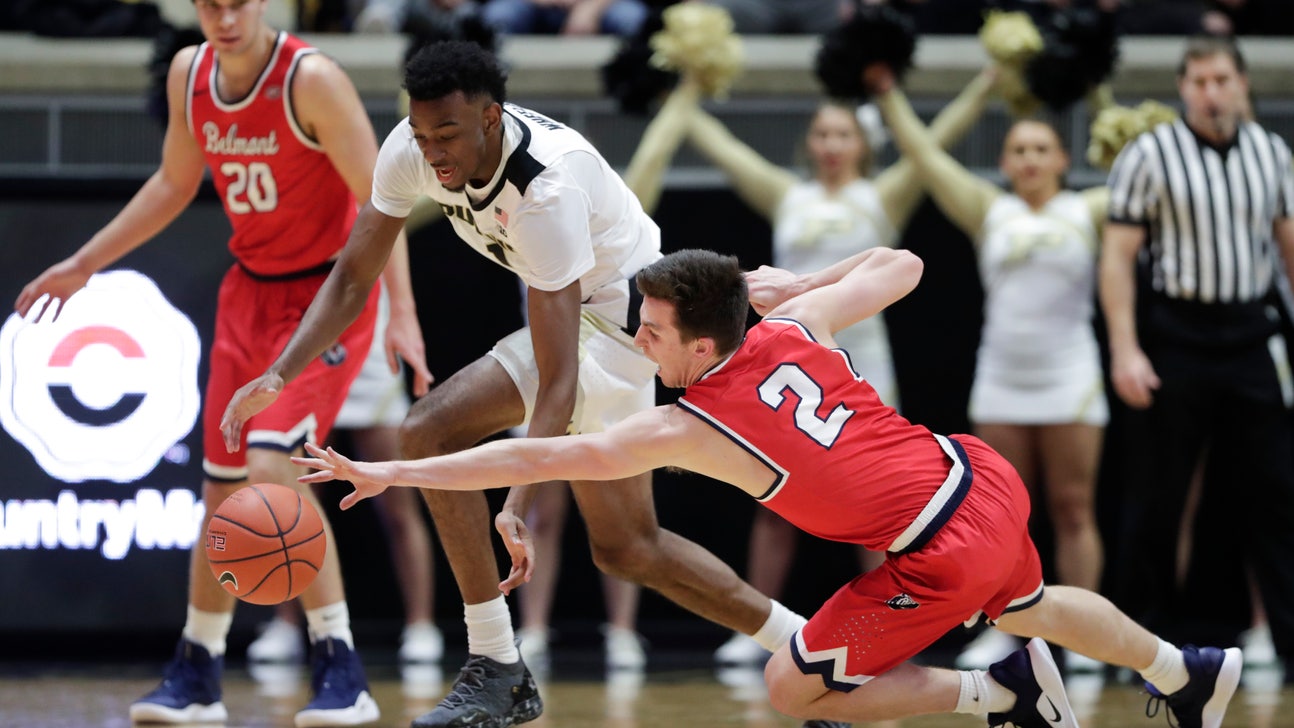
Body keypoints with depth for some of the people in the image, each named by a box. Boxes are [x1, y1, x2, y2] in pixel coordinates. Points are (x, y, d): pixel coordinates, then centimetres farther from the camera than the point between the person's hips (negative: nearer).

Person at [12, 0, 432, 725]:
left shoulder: (311, 78, -20)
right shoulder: (189, 74, 0)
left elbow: (377, 197, -21)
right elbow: (175, 184, 16)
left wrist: (402, 310, -30)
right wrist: (84, 264, 18)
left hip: (328, 293, -7)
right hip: (250, 291, 7)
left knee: (271, 465, -22)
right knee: (223, 486, 8)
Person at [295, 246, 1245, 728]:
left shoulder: (686, 429, -16)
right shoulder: (797, 324, -2)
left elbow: (541, 459, -17)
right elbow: (901, 264, 12)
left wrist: (394, 474, -15)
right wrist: (801, 282, 18)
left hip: (940, 559, -7)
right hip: (983, 484, 7)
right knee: (1030, 606, 38)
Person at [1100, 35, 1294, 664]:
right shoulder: (1149, 155, -6)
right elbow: (1118, 255, -7)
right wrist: (1124, 349, -13)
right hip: (1174, 339, -3)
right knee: (1157, 501, 3)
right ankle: (1143, 633, 14)